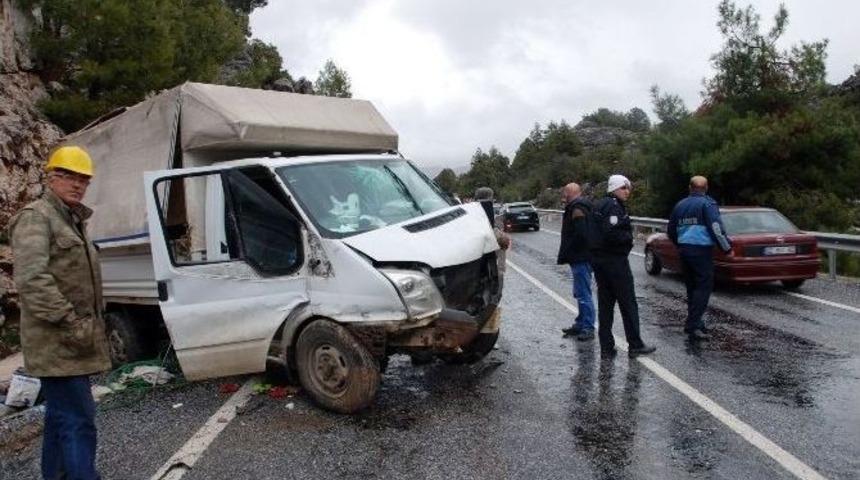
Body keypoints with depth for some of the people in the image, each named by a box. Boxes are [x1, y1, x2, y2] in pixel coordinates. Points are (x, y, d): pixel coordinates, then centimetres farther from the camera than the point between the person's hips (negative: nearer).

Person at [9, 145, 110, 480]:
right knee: (79, 420, -12)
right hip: (58, 342, -10)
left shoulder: (72, 220, 20)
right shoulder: (36, 217, -10)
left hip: (72, 341, 10)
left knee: (60, 417, 17)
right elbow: (31, 280, -22)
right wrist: (70, 322, -23)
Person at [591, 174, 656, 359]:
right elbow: (612, 233, -26)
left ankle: (606, 347, 13)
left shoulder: (599, 205, 15)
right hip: (614, 259, -9)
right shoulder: (614, 206, -15)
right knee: (628, 303, 2)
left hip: (598, 258, 9)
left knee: (605, 304, 10)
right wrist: (629, 238, -9)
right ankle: (635, 345, 10)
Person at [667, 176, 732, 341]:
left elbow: (671, 231, 22)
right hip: (701, 250, -7)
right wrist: (727, 247, -7)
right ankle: (693, 325, -13)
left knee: (692, 287, 15)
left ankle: (694, 323, 20)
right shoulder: (707, 203, -6)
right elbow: (716, 228, -16)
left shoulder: (680, 205, 15)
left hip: (684, 250, 7)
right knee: (703, 287, -5)